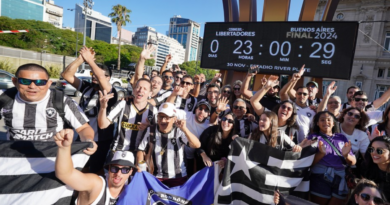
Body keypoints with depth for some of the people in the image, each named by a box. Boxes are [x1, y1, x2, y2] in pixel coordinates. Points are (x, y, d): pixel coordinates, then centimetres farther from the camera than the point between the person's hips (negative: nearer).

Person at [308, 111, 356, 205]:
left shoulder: (342, 137, 12)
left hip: (341, 178, 3)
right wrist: (321, 153, -22)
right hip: (320, 177, -3)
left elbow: (353, 162, 8)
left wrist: (346, 155, -13)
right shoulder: (314, 137, 3)